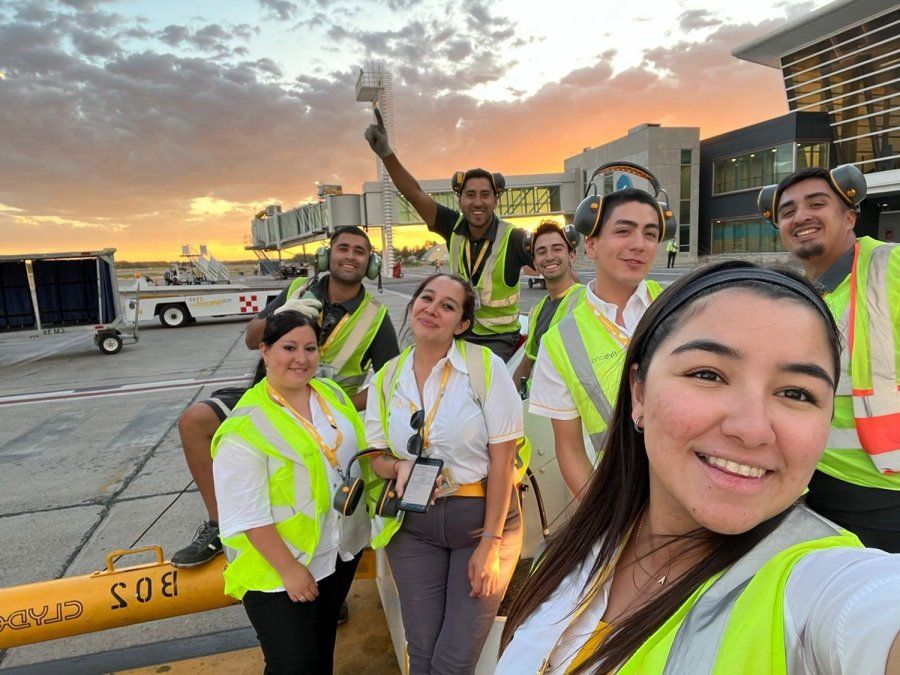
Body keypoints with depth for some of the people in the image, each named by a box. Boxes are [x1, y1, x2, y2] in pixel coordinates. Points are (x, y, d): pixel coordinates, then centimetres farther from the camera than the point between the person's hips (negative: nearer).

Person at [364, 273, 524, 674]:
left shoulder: (486, 366, -11)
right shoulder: (387, 378, 1)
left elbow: (502, 460, -11)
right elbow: (377, 456, 8)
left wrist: (491, 542, -11)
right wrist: (398, 467, -15)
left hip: (482, 517, -3)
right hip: (413, 525, 3)